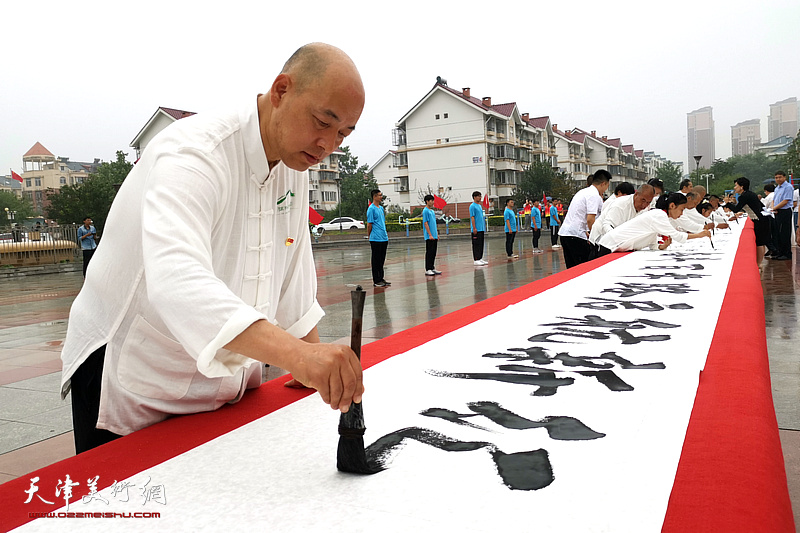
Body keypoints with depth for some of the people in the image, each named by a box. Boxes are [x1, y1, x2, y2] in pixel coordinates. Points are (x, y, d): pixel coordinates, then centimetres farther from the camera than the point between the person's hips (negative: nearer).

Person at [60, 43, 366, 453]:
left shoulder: (294, 165, 0)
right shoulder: (193, 154, -27)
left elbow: (293, 271, 9)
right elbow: (176, 279, -45)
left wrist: (313, 359, 5)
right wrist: (296, 354, -58)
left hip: (227, 384, 7)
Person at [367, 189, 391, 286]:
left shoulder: (381, 208, 16)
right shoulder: (371, 209, -11)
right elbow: (369, 224, -9)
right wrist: (370, 237, -5)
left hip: (384, 238, 8)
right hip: (376, 239, -8)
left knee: (381, 260, 12)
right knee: (376, 260, -1)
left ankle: (381, 278, 20)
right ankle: (376, 281, 3)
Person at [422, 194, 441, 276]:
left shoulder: (432, 211, 16)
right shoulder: (425, 211, -10)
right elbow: (425, 223, -15)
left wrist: (437, 234, 18)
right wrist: (430, 235, -19)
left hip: (434, 236, 8)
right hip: (429, 237, -8)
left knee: (433, 253, 10)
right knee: (429, 253, -5)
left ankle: (432, 268, 16)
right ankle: (427, 270, -2)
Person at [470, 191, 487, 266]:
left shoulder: (479, 206, 17)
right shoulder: (472, 206, -9)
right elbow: (472, 217, -15)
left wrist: (484, 226, 18)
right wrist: (474, 228, -19)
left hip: (481, 229, 9)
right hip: (476, 229, -9)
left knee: (481, 244, 11)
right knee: (476, 245, -6)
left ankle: (480, 259, 16)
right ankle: (476, 260, -3)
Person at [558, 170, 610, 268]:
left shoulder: (583, 191, 21)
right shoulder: (594, 195, -9)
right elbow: (590, 219, -18)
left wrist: (585, 231, 24)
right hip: (575, 235, -9)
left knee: (571, 269, 11)